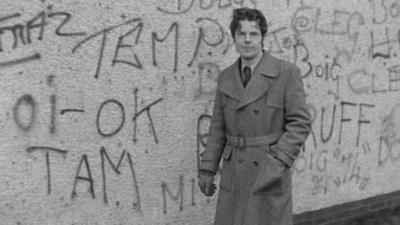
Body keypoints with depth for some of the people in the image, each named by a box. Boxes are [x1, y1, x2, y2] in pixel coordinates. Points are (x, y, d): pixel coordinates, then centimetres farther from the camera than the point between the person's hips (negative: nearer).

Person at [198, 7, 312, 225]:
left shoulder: (287, 72, -8)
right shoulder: (226, 77, 6)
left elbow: (300, 122, -10)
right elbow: (218, 128, 10)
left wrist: (278, 162, -20)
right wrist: (207, 168, 3)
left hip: (270, 172, -4)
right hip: (234, 173, 4)